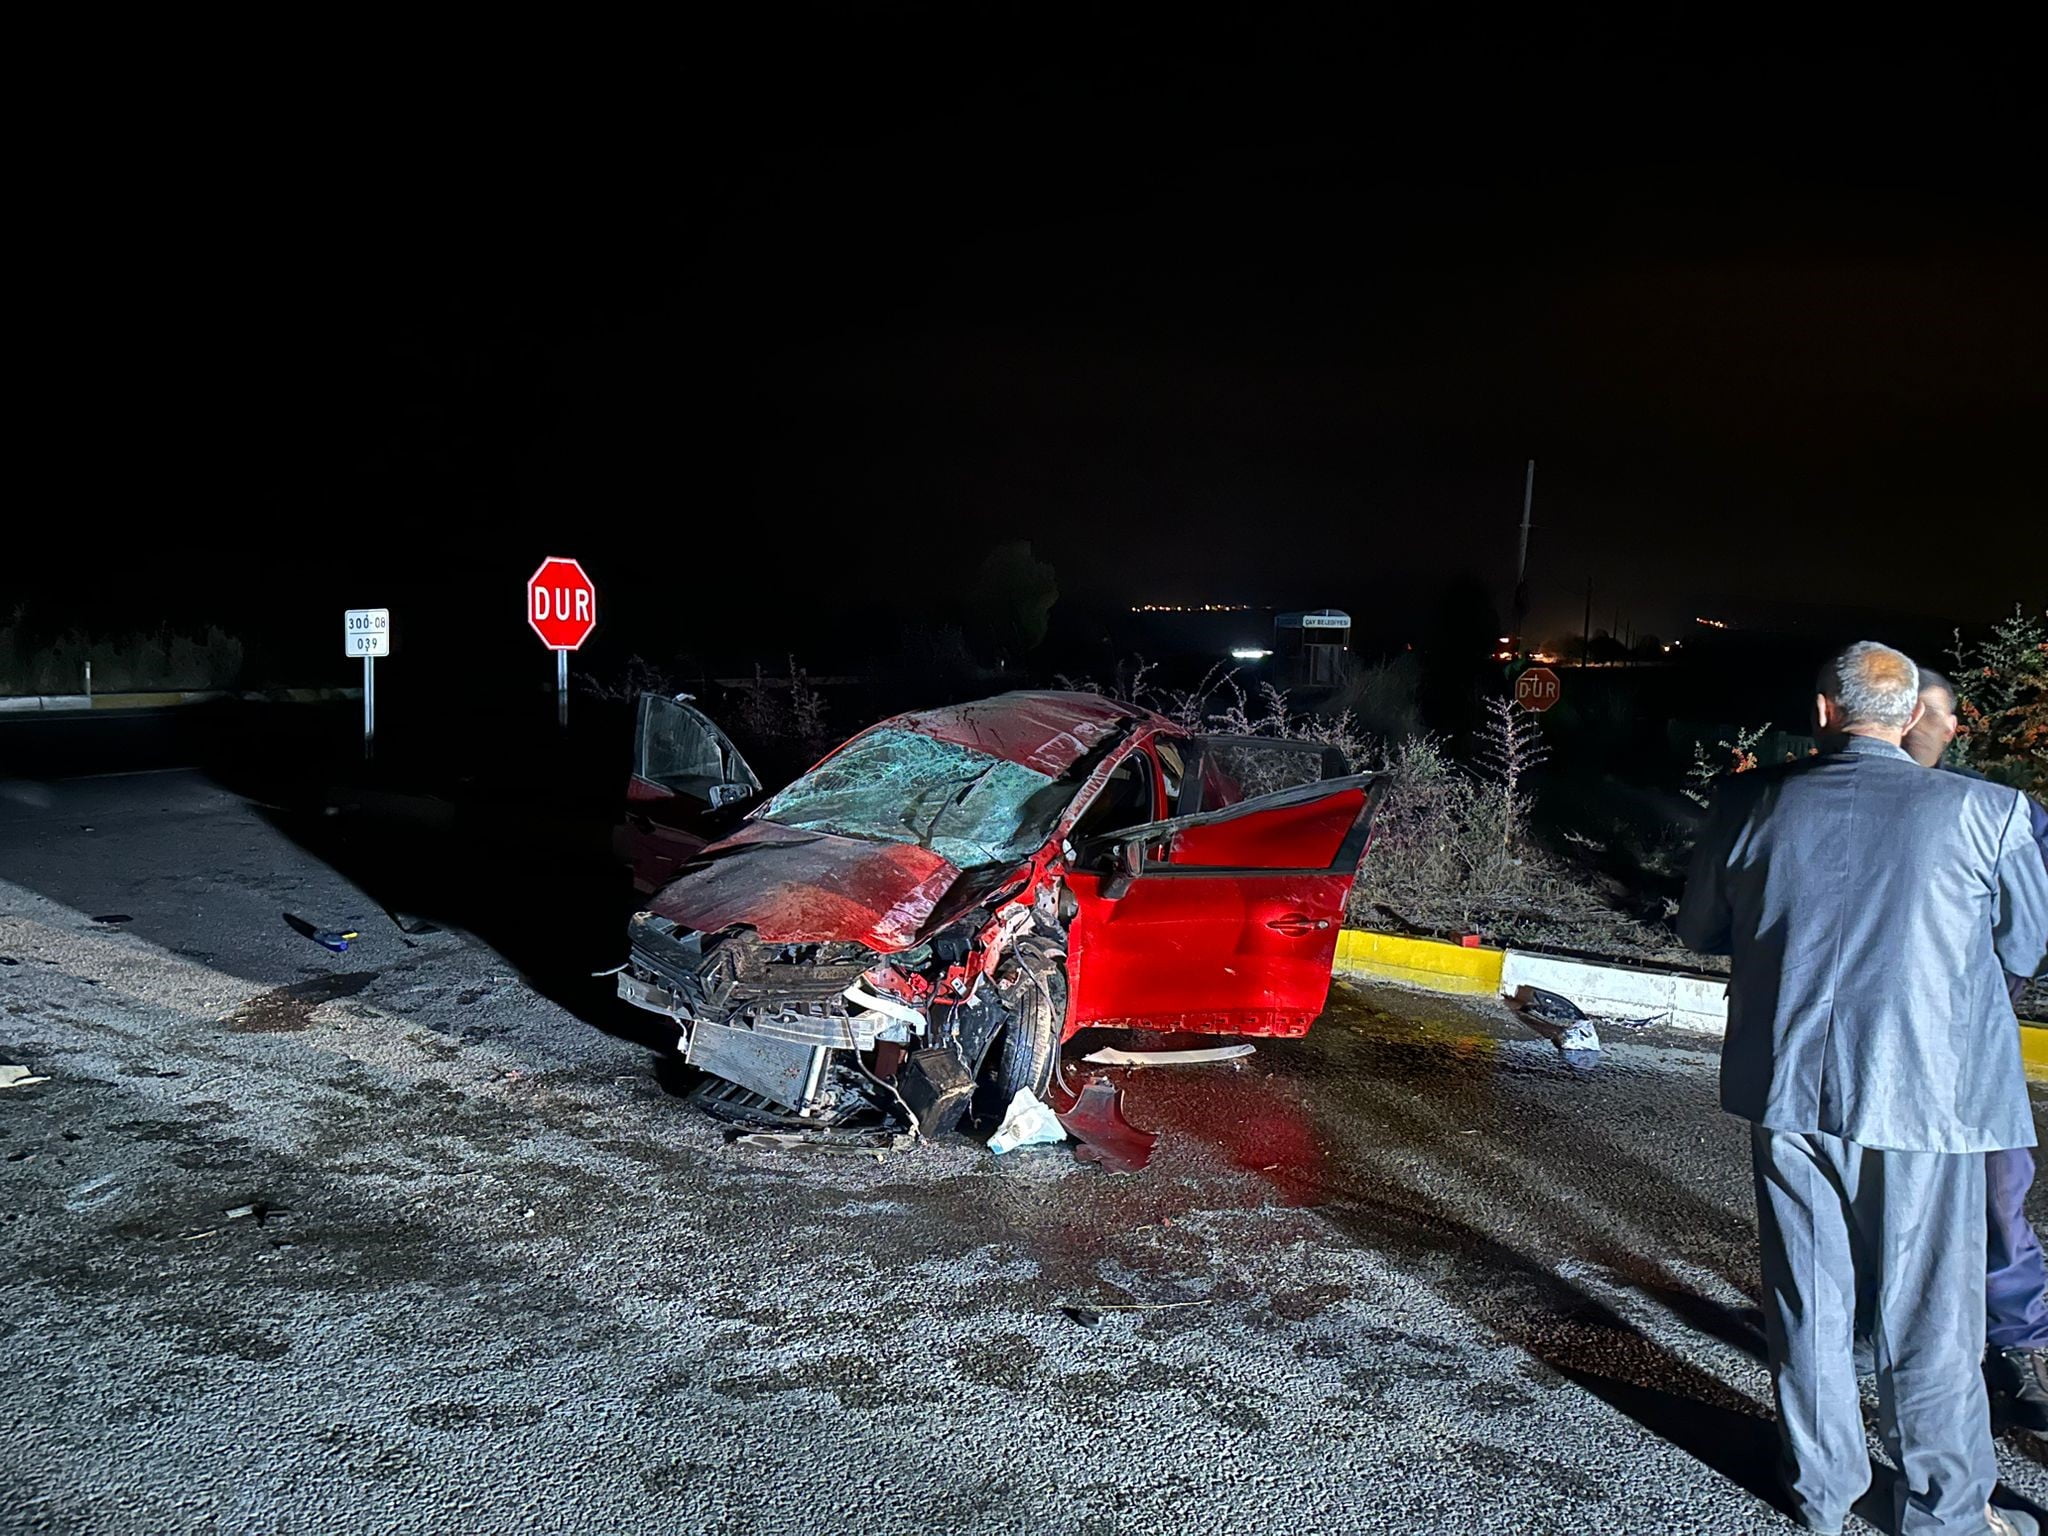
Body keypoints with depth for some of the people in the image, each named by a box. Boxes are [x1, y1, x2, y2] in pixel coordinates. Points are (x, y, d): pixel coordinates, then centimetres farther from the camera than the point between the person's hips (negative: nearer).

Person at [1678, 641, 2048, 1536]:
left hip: (1788, 1091, 2)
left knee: (1808, 1299, 15)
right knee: (1927, 1314, 13)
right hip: (1923, 1098, -2)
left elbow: (1700, 930, 7)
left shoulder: (1752, 803, -6)